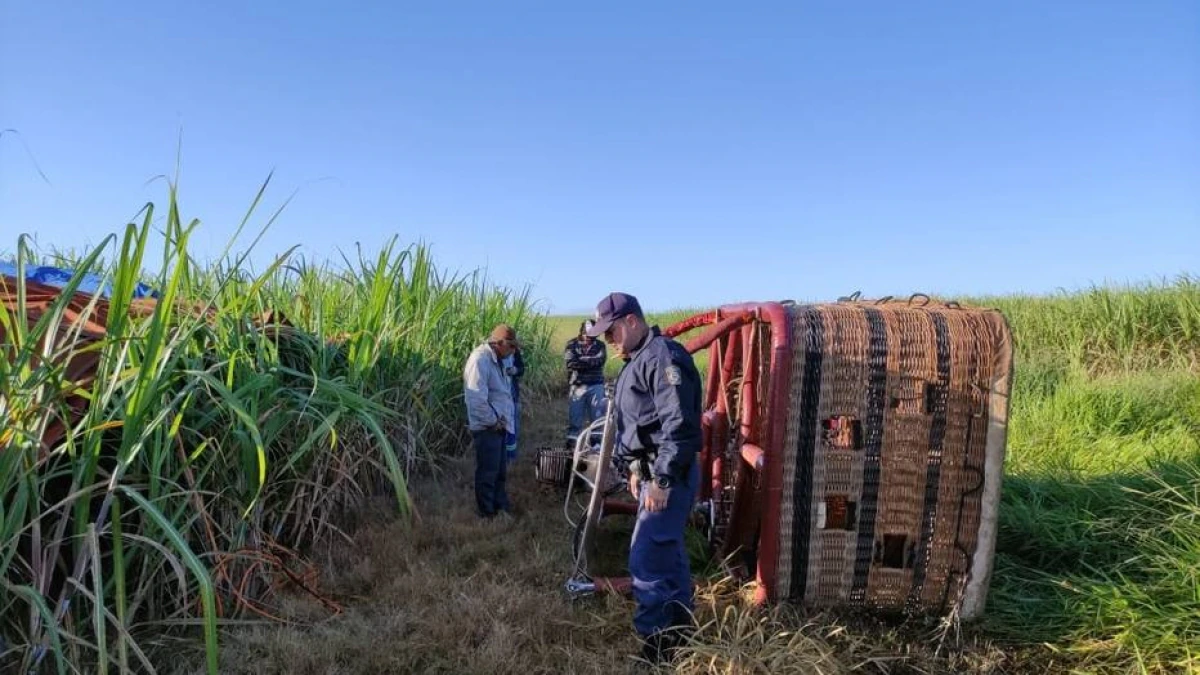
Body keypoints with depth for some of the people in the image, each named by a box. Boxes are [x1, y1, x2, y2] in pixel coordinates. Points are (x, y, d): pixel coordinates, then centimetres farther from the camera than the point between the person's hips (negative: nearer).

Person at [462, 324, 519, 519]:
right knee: (488, 472, 3)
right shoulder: (480, 359, -21)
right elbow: (477, 399, -28)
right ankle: (488, 514, 16)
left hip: (498, 426, 10)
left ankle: (501, 508, 33)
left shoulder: (496, 359, 11)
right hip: (487, 427, -10)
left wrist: (501, 420, 7)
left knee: (500, 471, 19)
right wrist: (493, 421, -17)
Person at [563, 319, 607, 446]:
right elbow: (570, 362, -14)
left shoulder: (600, 345, 7)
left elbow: (600, 360, -12)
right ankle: (571, 444, 13)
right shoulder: (572, 344, 3)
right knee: (574, 417, 4)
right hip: (577, 386, -1)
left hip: (596, 386, 1)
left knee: (598, 417, 6)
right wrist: (590, 361, -14)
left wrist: (581, 360, -13)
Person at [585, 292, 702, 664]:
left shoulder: (663, 357, -19)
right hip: (652, 471, 11)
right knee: (668, 554, 19)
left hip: (669, 475, -10)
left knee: (646, 560, -8)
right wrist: (637, 470, 22)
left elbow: (679, 425, -25)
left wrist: (662, 479, -25)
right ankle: (679, 630, 33)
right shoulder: (638, 359, 15)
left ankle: (656, 644, 5)